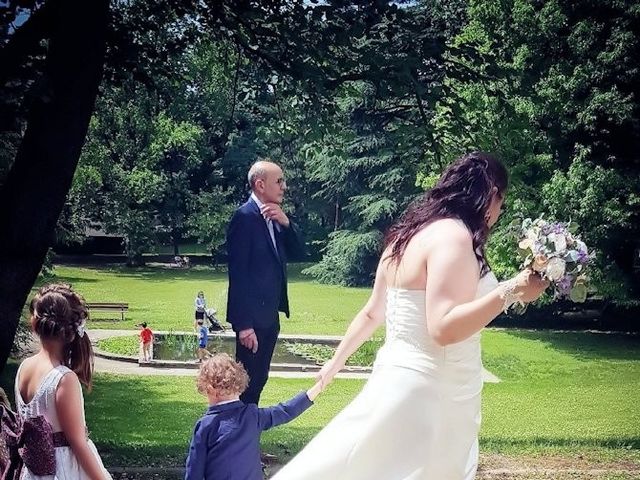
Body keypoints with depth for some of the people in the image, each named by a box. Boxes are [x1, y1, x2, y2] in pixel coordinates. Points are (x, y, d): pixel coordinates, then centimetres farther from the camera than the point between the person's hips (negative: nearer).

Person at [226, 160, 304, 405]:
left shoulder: (275, 216, 11)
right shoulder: (245, 217, -15)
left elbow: (296, 252, 10)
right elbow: (238, 272, -19)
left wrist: (285, 222, -8)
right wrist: (243, 324, -22)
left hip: (269, 314, 9)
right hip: (252, 316, -9)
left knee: (259, 379, 16)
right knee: (248, 382, -4)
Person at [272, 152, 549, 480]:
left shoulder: (409, 234, 12)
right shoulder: (452, 235, -15)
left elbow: (372, 313, 19)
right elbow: (444, 327, -25)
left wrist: (338, 360, 30)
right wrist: (510, 292, -23)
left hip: (408, 379, 9)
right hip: (427, 392, -9)